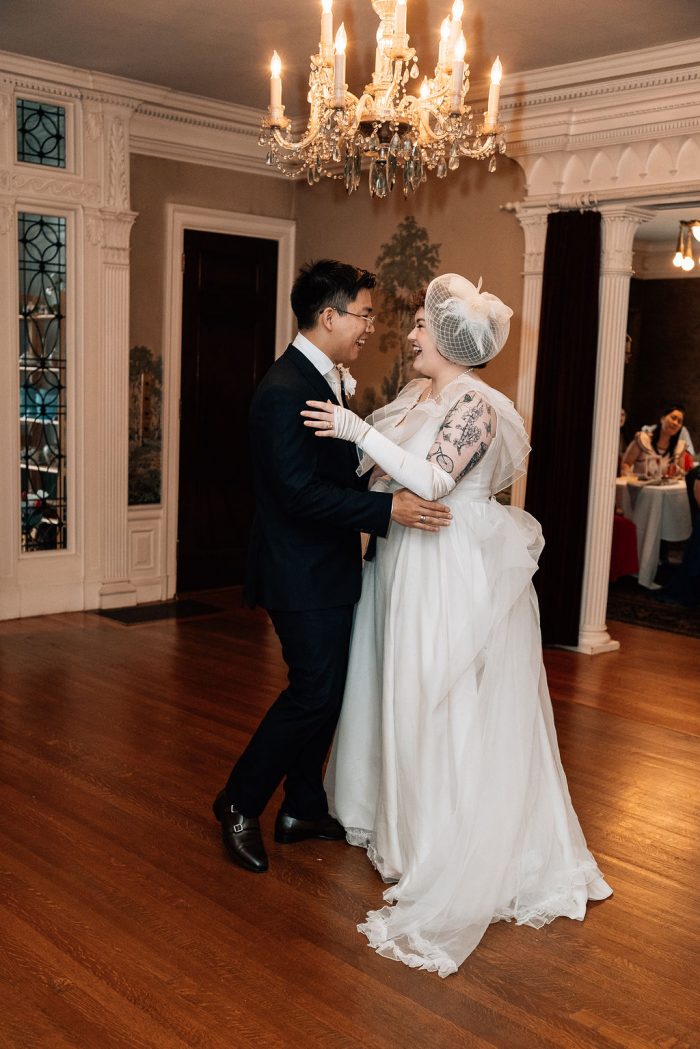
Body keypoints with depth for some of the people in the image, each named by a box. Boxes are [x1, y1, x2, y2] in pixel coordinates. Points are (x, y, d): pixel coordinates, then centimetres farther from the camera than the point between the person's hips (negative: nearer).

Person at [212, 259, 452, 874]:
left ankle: (304, 809, 29)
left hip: (328, 570, 10)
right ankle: (241, 805, 14)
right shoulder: (286, 391, -21)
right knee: (315, 693, -5)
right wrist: (389, 509, -28)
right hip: (304, 575, -10)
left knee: (325, 691, 15)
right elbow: (301, 492, -26)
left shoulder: (328, 381, 11)